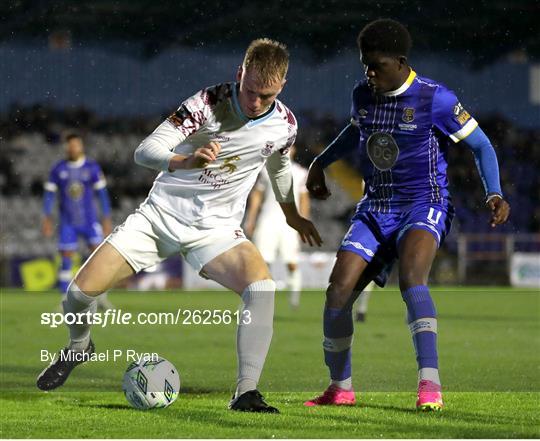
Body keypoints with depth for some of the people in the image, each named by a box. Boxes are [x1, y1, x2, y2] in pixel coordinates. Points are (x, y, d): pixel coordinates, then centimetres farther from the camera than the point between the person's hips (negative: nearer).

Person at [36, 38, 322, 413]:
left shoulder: (285, 124, -5)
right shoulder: (209, 102, -17)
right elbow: (145, 151, -25)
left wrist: (293, 216, 34)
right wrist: (185, 161, -45)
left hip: (215, 228, 1)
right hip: (161, 214, -1)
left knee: (262, 287, -30)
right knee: (81, 291, -9)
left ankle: (246, 393, -26)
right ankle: (79, 346, 26)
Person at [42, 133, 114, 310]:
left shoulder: (92, 168, -2)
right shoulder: (58, 169, 0)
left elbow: (102, 193, 1)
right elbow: (49, 193, 5)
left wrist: (106, 219, -2)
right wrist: (47, 219, 0)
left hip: (89, 221, 0)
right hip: (67, 223, 0)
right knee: (66, 260, -2)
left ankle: (101, 297, 1)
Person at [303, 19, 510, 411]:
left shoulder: (434, 98, -11)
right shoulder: (362, 96, 6)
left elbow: (481, 145, -2)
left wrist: (495, 195, -14)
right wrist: (320, 163, 28)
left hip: (423, 206, -5)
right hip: (374, 209, 5)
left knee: (411, 278, -34)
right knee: (338, 293, -9)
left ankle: (430, 383, -37)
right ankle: (340, 389, 10)